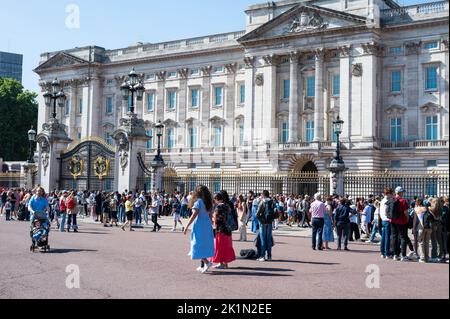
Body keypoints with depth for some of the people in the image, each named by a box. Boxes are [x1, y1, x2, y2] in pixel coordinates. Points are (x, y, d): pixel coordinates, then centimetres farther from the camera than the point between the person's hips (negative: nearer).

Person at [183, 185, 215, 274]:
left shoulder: (198, 202, -9)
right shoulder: (208, 202, 12)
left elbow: (194, 215, -16)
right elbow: (210, 216, 12)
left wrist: (187, 226, -14)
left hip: (199, 225, -7)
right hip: (207, 225, 7)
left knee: (198, 245, -4)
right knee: (204, 245, 13)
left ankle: (207, 262, -18)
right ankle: (202, 265, 17)